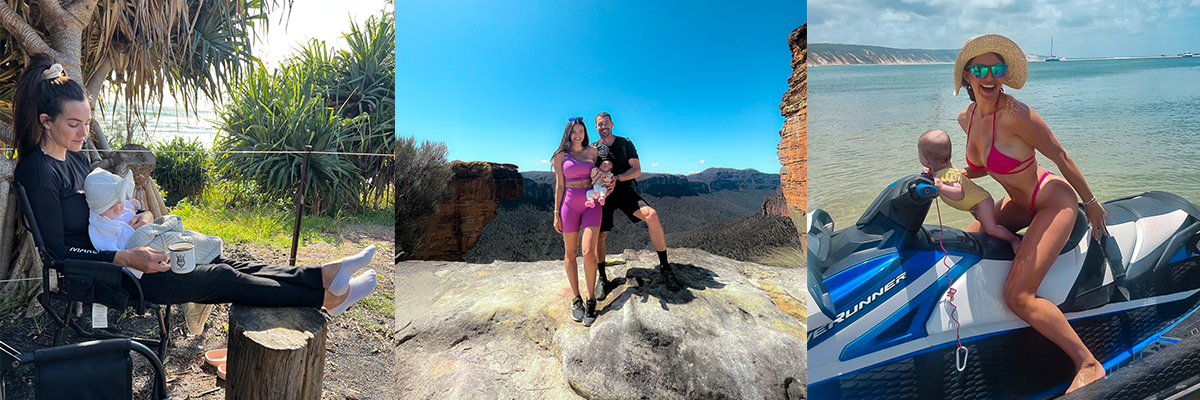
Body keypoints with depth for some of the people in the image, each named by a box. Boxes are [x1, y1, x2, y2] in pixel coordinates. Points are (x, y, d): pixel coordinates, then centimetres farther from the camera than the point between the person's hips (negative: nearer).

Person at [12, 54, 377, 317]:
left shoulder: (75, 156, 11)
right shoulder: (38, 171, -17)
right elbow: (57, 250, -20)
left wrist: (142, 215, -2)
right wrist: (127, 258, -27)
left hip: (117, 255, 8)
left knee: (225, 263, -9)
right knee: (221, 278, -17)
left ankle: (324, 274, -19)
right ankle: (325, 297, -19)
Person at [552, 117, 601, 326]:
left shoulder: (592, 151, 9)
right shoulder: (561, 156, 4)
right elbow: (559, 185, 4)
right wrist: (556, 214, 1)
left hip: (591, 203, 0)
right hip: (569, 204, 0)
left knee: (588, 252, -12)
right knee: (570, 253, 4)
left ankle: (591, 299, 1)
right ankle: (576, 299, 16)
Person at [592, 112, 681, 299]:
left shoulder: (625, 143, 6)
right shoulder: (593, 149, 8)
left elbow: (637, 170, -2)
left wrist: (616, 179, -19)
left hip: (624, 191, -1)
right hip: (603, 195, 1)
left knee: (651, 215, -25)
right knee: (599, 236, -6)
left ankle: (664, 266, -15)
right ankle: (602, 278, 15)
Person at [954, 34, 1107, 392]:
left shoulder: (1015, 114, -25)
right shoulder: (966, 118, -1)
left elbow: (1061, 157, -15)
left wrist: (1091, 203, -6)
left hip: (1054, 202, -8)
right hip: (1019, 203, 9)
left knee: (1017, 296, -18)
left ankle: (1089, 365, -6)